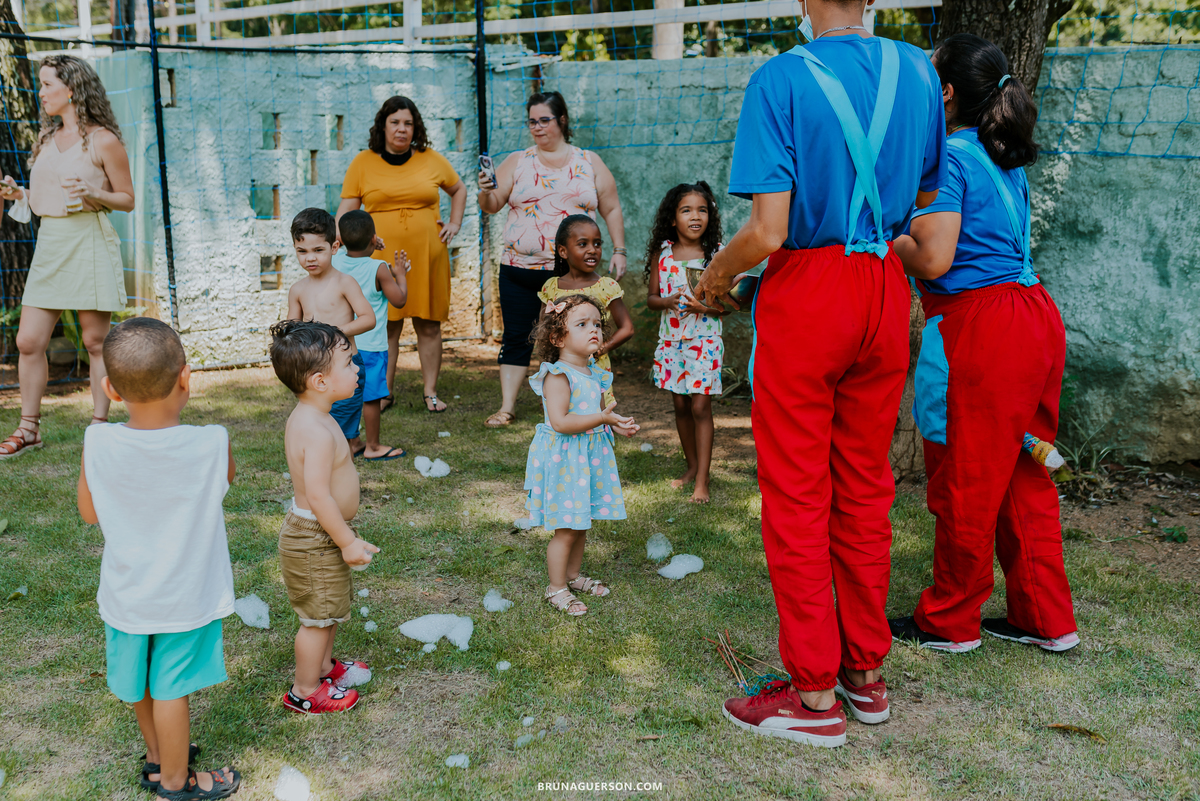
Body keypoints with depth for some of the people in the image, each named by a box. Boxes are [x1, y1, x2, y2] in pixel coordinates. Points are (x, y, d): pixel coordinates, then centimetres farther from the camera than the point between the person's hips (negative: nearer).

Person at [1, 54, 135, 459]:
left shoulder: (102, 140, -3)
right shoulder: (47, 138, 16)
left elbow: (127, 200, -1)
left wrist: (93, 194, -18)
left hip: (89, 243, -6)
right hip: (49, 243, 6)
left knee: (96, 341, 0)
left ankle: (99, 425, 11)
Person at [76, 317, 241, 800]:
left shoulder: (98, 444, -19)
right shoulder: (211, 444, -23)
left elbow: (90, 513, -2)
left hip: (127, 595, 3)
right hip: (187, 597, -3)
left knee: (142, 684, 24)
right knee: (170, 689, 13)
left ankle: (157, 756, 46)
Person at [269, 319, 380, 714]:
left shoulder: (305, 418, 3)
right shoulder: (319, 433, -30)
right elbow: (318, 495, -31)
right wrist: (347, 542, -24)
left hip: (313, 532, 10)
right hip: (314, 540, -10)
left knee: (328, 610, 26)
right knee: (319, 616, 6)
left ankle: (324, 664, 45)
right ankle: (305, 691, 21)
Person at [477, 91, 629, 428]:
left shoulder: (589, 163, 8)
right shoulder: (517, 162, 8)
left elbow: (612, 210, 9)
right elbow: (492, 206, 3)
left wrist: (618, 251, 2)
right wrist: (486, 192, -19)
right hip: (520, 271, 1)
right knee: (516, 338, 2)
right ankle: (507, 407, 9)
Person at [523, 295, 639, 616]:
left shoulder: (593, 373, 8)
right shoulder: (557, 375, -19)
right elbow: (560, 422, -27)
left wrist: (618, 424, 4)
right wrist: (601, 418, -30)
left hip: (590, 457, 8)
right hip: (563, 459, -8)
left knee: (581, 524, 20)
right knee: (565, 529, -1)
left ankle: (574, 574, 37)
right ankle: (557, 588, 14)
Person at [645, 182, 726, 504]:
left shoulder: (717, 253, -5)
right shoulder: (662, 252, 2)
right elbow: (650, 298, 6)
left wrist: (704, 306, -23)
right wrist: (667, 301, -16)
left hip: (704, 340, -3)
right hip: (671, 340, 3)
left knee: (701, 406, -6)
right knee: (680, 405, 12)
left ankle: (702, 480, -1)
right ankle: (692, 466, 28)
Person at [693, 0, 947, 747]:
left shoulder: (782, 80, -14)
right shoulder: (919, 71, 3)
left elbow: (767, 231, -19)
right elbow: (929, 202, 12)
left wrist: (716, 277, 0)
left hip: (808, 290, -5)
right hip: (886, 292, 6)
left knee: (797, 495, 4)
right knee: (866, 489, 15)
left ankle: (816, 695, 12)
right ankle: (867, 672, 26)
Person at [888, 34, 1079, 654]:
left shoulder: (948, 157, -12)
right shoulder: (1006, 160, 15)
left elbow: (933, 260, -19)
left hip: (980, 332, -9)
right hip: (1036, 320, 9)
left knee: (964, 484, 4)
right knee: (1023, 477, 16)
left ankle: (949, 622, 19)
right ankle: (1045, 618, 25)